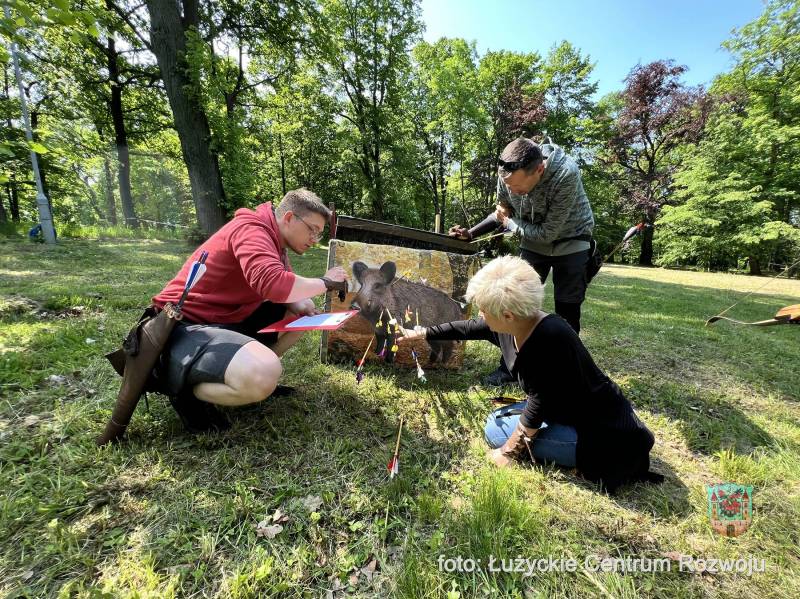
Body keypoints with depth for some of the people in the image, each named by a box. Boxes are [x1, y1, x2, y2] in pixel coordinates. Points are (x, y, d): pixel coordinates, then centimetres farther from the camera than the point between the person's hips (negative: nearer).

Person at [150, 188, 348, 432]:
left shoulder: (274, 240, 11)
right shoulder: (251, 229, -19)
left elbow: (284, 292, 13)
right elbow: (273, 284, -37)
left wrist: (299, 304, -11)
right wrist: (325, 282, -21)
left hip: (227, 319, 10)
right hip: (185, 327, -10)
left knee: (303, 313, 9)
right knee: (265, 375, -35)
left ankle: (248, 369, 3)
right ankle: (185, 391, -5)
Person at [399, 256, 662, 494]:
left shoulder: (551, 338, -34)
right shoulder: (507, 325, -11)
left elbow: (539, 404, -27)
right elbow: (466, 328, 5)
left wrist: (509, 451, -15)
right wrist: (422, 333, 13)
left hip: (603, 432, -8)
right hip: (564, 410, 8)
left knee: (497, 431, -12)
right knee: (498, 418, 11)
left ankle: (597, 462, -4)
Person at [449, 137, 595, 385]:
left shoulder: (566, 174, -34)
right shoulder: (508, 175, -19)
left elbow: (548, 233, -29)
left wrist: (508, 222, -19)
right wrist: (470, 233, -11)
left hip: (570, 242, -4)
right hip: (532, 241, 4)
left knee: (567, 314, -1)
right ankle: (510, 367, 13)